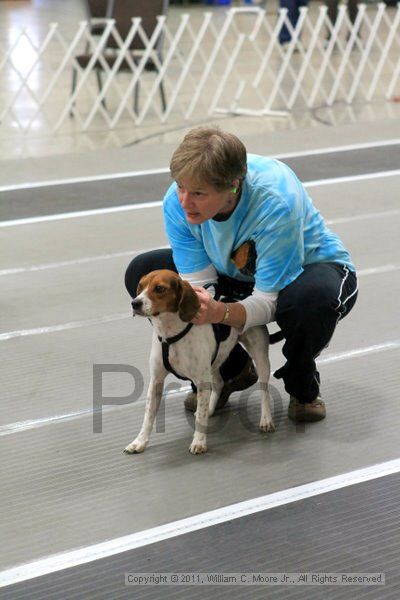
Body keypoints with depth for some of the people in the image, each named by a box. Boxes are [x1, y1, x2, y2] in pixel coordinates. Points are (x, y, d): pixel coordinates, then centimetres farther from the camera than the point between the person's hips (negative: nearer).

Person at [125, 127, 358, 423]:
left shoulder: (276, 202, -39)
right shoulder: (178, 202, -24)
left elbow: (270, 300, -35)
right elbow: (197, 281, -20)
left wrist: (219, 313, -54)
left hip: (307, 266, -5)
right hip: (238, 276, 5)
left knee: (314, 297, -43)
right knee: (141, 273, -13)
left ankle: (303, 384, -5)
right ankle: (231, 370, 4)